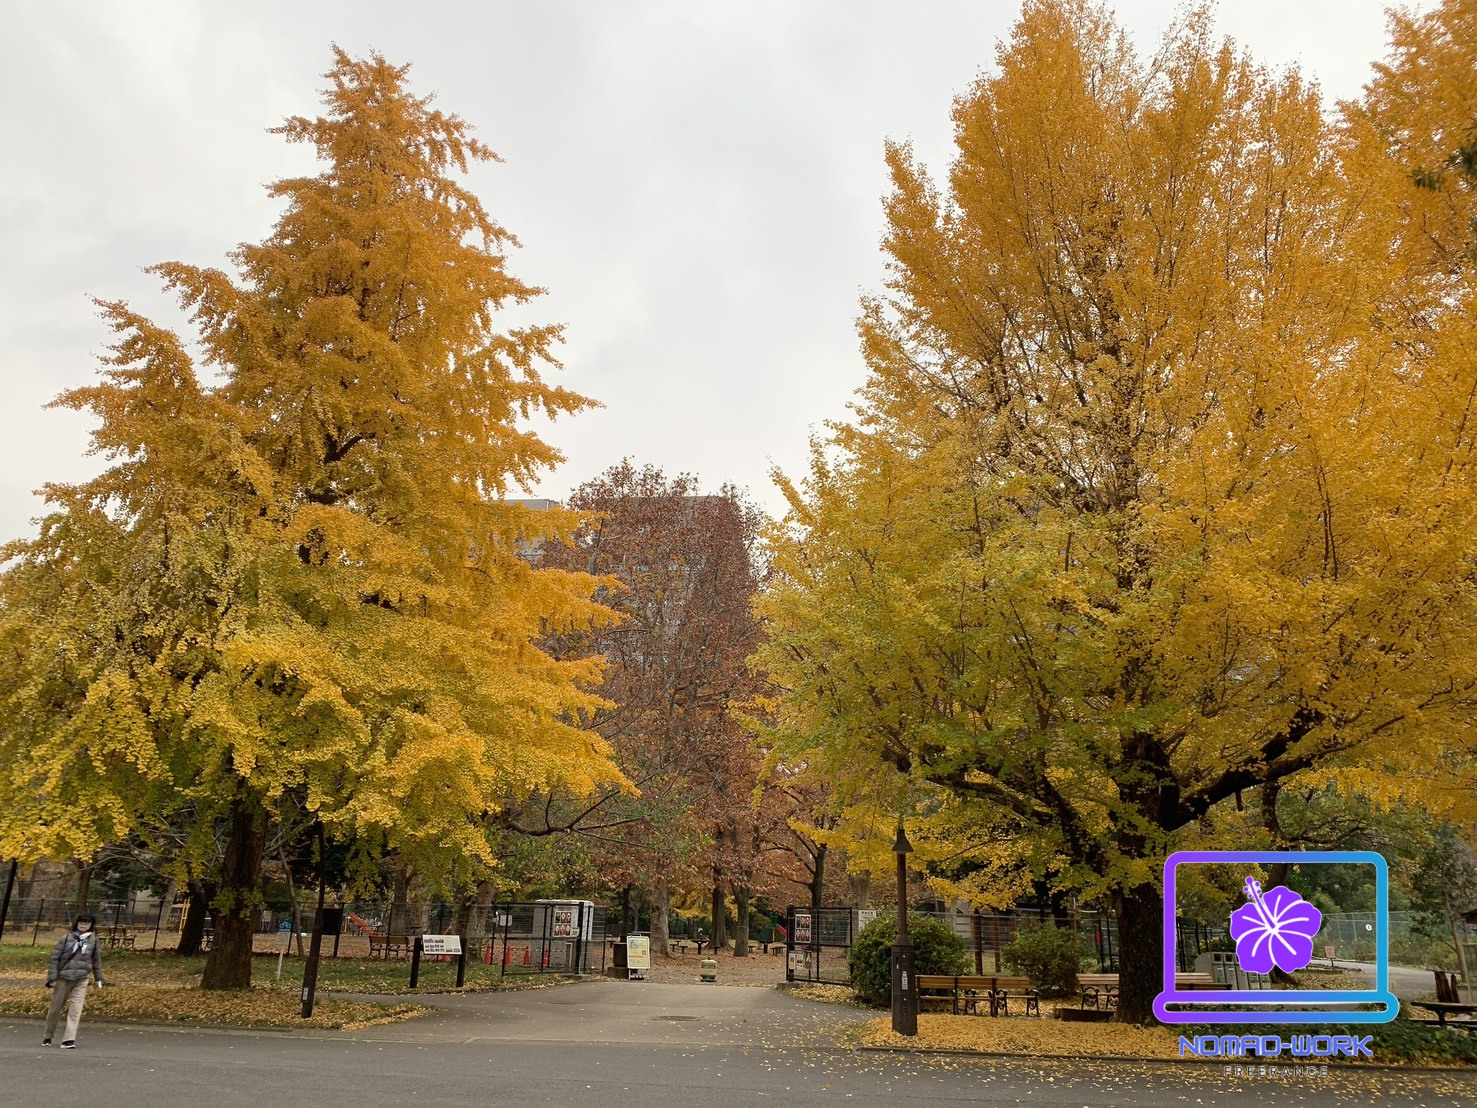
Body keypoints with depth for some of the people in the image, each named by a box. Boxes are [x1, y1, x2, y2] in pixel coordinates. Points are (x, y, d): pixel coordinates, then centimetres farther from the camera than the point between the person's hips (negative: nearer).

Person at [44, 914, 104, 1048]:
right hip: (63, 978, 0)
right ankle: (48, 1037, 27)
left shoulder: (93, 940, 4)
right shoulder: (66, 938, -2)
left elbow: (96, 959, 14)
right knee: (55, 1008, 10)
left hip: (81, 979, 1)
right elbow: (54, 958, -1)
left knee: (75, 1010, -7)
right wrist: (52, 978, -6)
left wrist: (98, 978, 17)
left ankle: (69, 1040, -7)